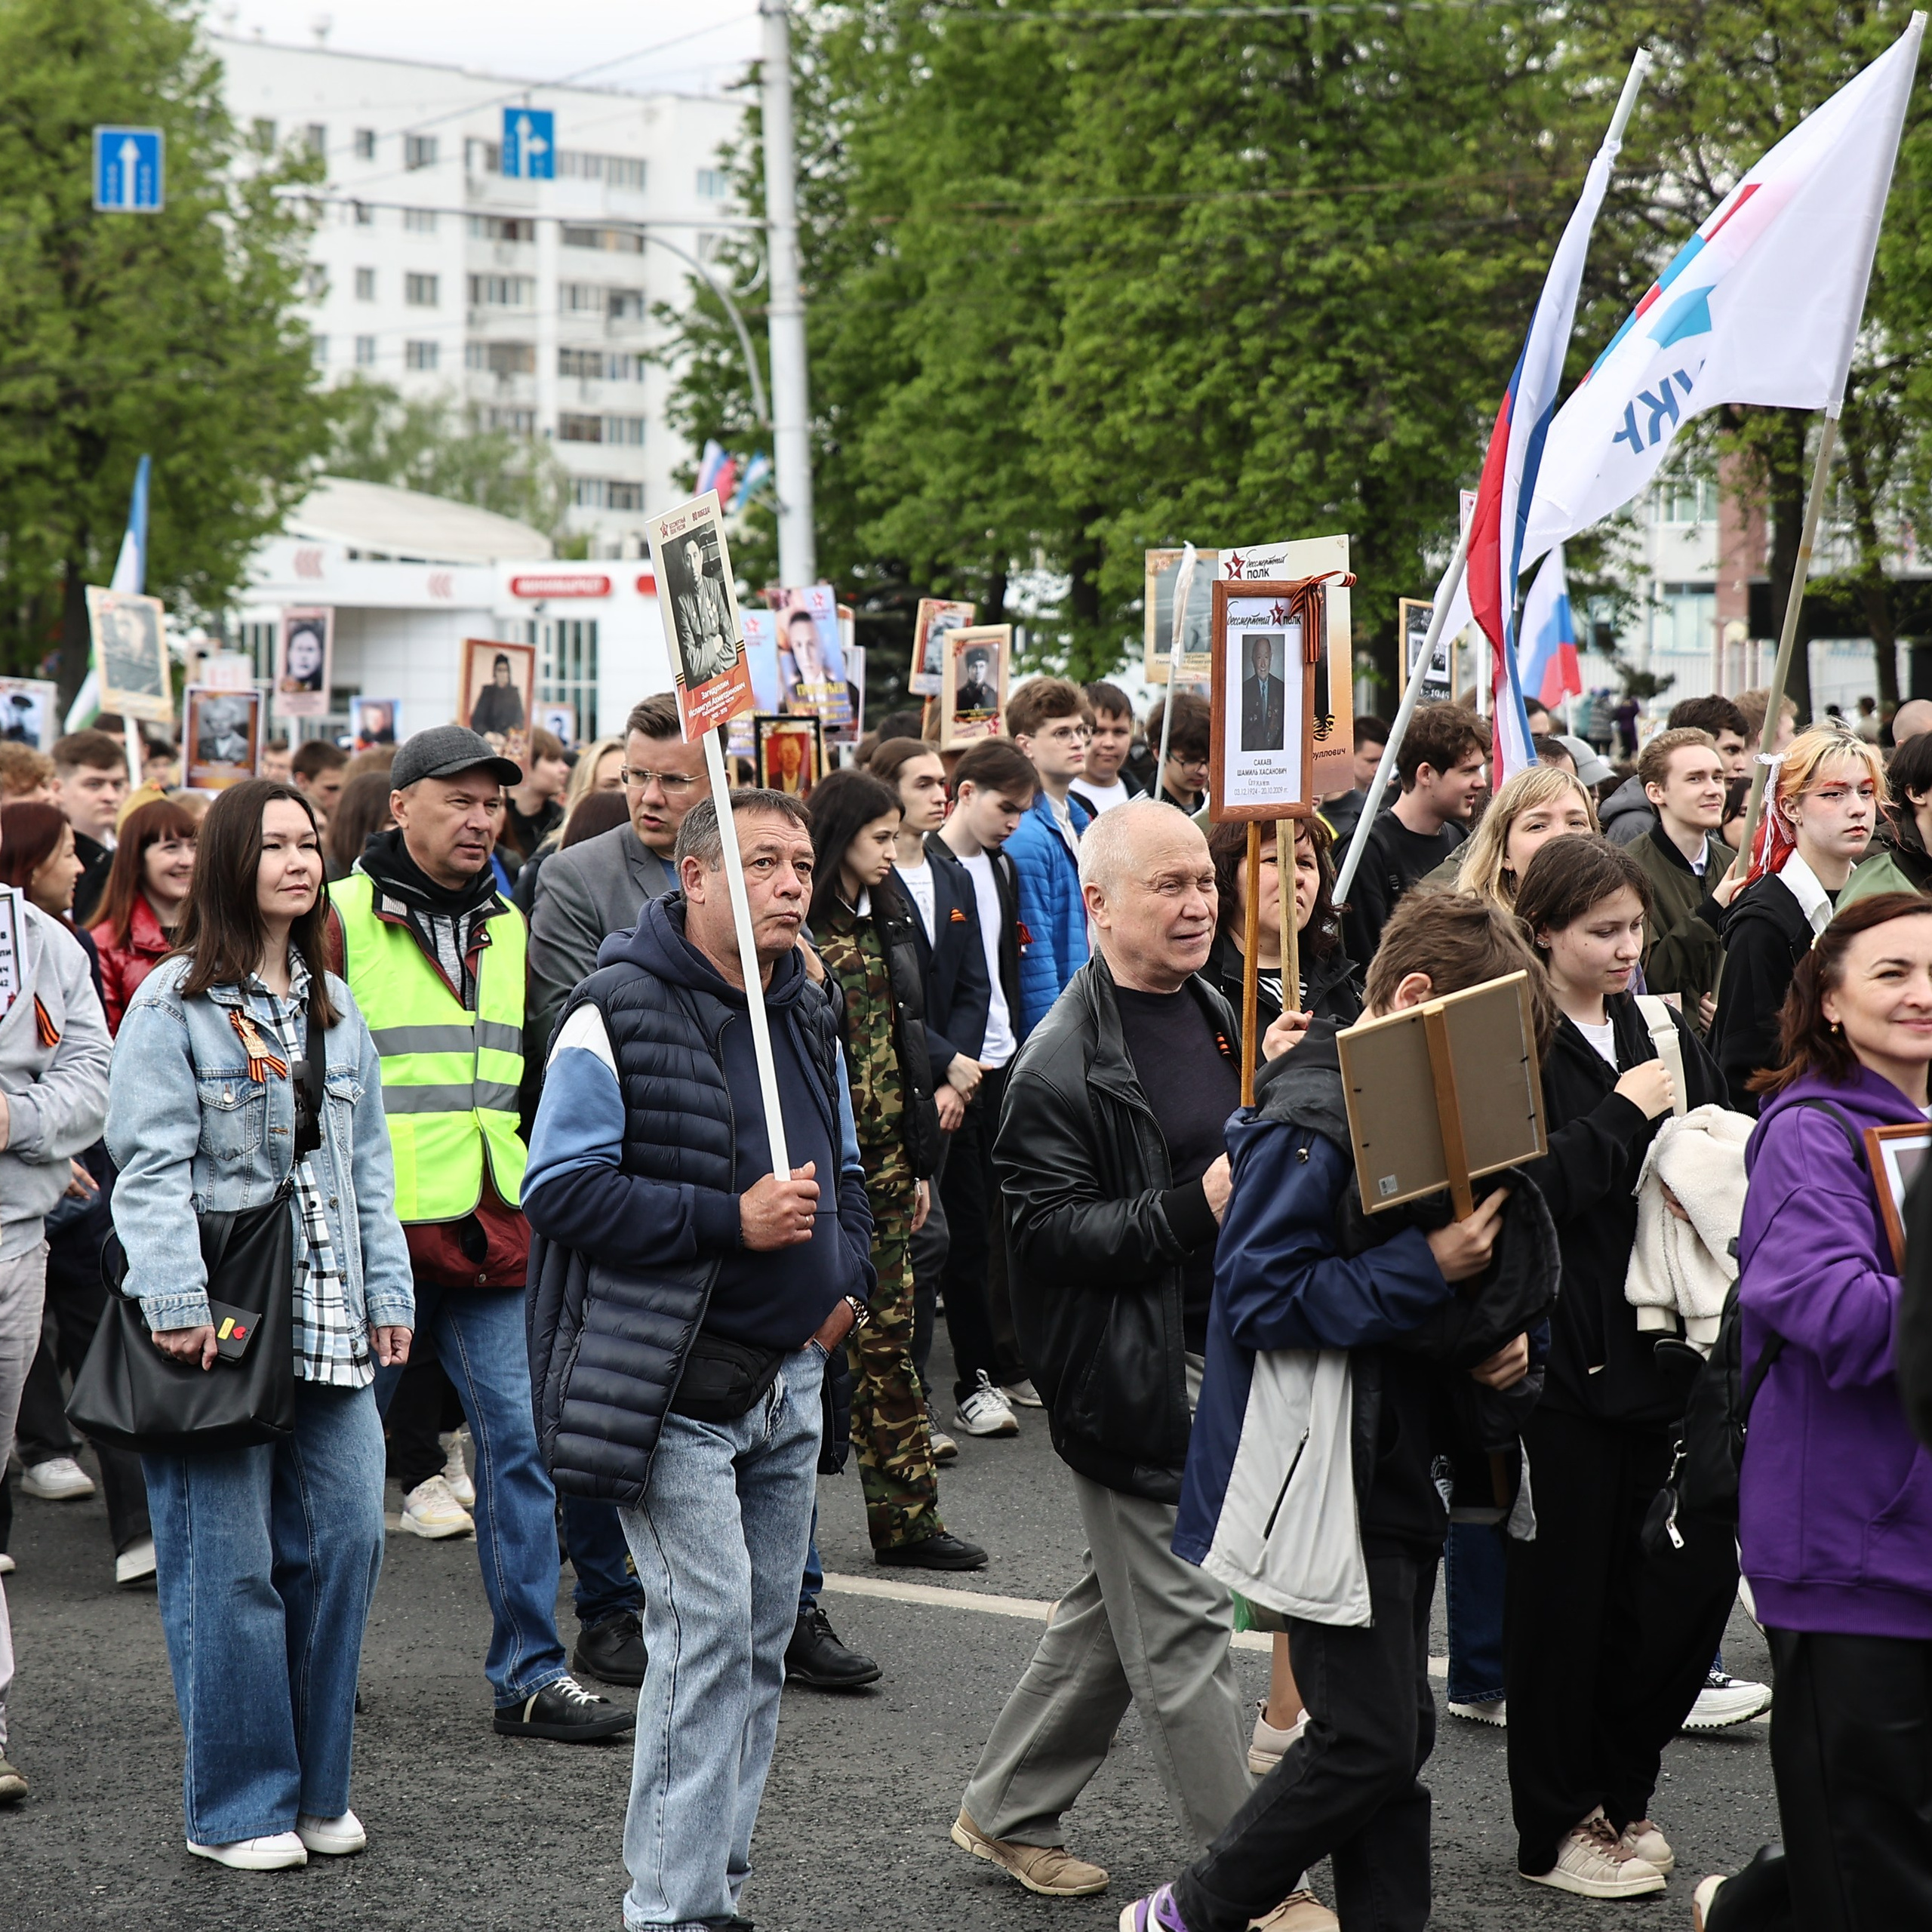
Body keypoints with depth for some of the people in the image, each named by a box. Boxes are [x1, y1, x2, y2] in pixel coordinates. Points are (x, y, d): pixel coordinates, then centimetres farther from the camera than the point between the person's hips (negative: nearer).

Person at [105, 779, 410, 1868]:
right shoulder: (174, 1002, -4)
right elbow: (151, 1164, -9)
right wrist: (177, 1303, -17)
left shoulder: (336, 1007, 16)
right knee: (228, 1562, -3)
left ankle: (318, 1788, 17)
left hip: (327, 1318, 6)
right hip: (216, 1318, -6)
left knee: (345, 1538, 4)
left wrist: (389, 1292, 13)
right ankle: (239, 1806, 7)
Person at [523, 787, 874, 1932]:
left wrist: (849, 1282, 8)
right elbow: (561, 1187, -17)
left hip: (790, 1376, 8)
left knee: (765, 1641, 11)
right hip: (675, 1387, -8)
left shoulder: (809, 1017, 13)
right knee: (708, 1631, -13)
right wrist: (732, 1220, -21)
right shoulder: (620, 1016, -11)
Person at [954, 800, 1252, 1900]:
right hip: (1133, 1377, -9)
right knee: (1184, 1624, -3)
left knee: (1120, 1605, 18)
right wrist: (1197, 1206, -27)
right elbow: (1050, 1229, -19)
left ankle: (1006, 1813, 32)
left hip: (1215, 1353, 9)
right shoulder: (1065, 1063, -16)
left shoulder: (1215, 1016, 12)